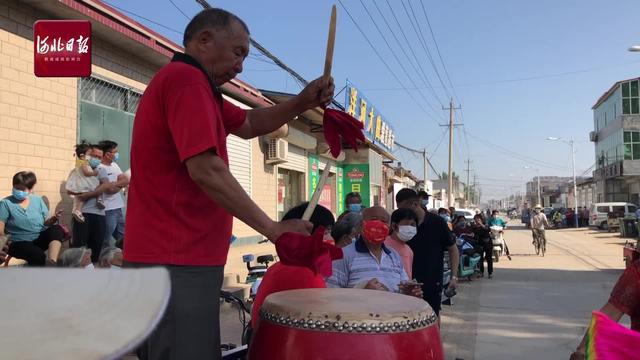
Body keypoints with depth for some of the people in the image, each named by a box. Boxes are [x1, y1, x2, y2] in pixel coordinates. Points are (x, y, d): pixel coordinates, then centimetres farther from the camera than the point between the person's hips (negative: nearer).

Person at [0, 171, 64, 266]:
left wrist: (52, 220, -12)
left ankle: (51, 263, -50)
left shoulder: (37, 200, 9)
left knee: (57, 229, -30)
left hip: (40, 240, 3)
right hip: (19, 243, -3)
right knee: (38, 255, -35)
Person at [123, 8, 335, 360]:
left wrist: (302, 103, 5)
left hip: (166, 256, 11)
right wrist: (273, 228, -18)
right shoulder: (186, 78, -14)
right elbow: (206, 171, -23)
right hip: (177, 262, -11)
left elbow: (249, 124, 22)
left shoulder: (180, 81, 20)